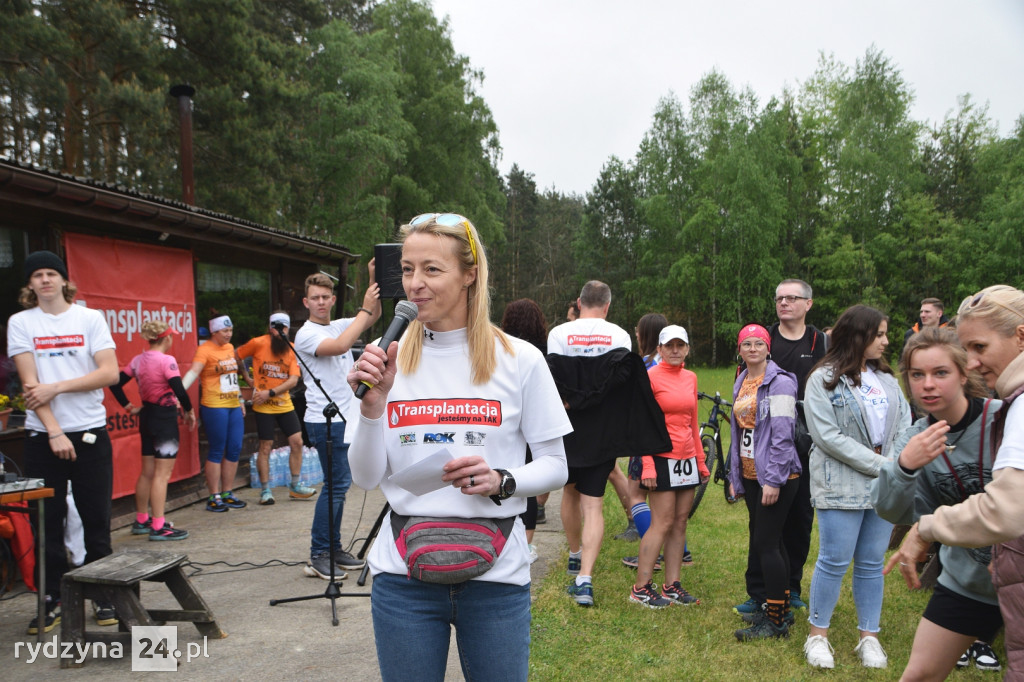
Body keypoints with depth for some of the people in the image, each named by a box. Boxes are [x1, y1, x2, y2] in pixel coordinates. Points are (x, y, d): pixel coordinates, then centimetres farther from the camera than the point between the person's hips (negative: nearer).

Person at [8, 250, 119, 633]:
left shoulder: (90, 318, 3)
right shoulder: (20, 322, 3)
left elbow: (110, 373, -5)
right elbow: (30, 383, -5)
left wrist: (57, 387, -13)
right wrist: (54, 431, -13)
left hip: (90, 432, 0)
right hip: (43, 435, 0)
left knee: (97, 520, 5)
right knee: (48, 522, 5)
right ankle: (50, 601, 17)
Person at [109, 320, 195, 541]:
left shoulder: (138, 360, 6)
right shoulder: (166, 360, -17)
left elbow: (116, 384, 9)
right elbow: (180, 391, -23)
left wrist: (129, 407, 13)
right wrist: (189, 411, -9)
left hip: (147, 415, 8)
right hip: (165, 417, -8)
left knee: (147, 472, 18)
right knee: (162, 473, -5)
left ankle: (141, 521, 29)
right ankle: (159, 527, -4)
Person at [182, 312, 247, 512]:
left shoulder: (229, 347, 14)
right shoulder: (205, 349, -9)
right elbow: (193, 371, -24)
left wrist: (240, 399, 24)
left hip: (233, 406, 7)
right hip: (214, 407, -7)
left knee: (234, 450, 8)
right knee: (217, 452, -2)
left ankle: (227, 493, 19)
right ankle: (214, 497, 7)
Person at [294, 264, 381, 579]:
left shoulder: (341, 325, 13)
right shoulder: (306, 334, -10)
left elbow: (374, 316, 10)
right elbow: (340, 346, -27)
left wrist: (373, 279, -3)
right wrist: (364, 308, -23)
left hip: (345, 418, 8)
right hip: (325, 421, -8)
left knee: (339, 483, 11)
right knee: (336, 484, -9)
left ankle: (333, 548, 20)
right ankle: (318, 556, -1)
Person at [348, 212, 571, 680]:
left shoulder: (519, 360, -4)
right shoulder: (389, 359, 1)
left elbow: (555, 466, 0)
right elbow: (365, 478, 1)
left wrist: (501, 481, -19)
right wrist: (372, 404, -14)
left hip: (494, 572, -1)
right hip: (404, 571, 2)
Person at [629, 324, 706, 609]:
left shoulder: (690, 378, 12)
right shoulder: (650, 377, -7)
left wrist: (700, 460, 16)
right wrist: (647, 465, -15)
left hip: (687, 458, 7)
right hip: (662, 458, -6)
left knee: (680, 522, 8)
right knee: (662, 523, -6)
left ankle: (672, 586, 17)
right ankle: (640, 588, 4)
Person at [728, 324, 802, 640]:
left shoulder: (779, 382, -11)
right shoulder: (740, 383, 13)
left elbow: (783, 434, -16)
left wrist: (773, 479, -19)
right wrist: (734, 476, 18)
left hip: (776, 477, -8)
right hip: (750, 476, 8)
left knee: (765, 544, -7)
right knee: (770, 543, 14)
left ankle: (776, 621, 3)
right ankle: (782, 608, 25)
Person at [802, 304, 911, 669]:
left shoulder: (886, 379, 12)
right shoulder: (824, 380, -6)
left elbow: (904, 426, 7)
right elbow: (828, 436, -13)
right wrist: (879, 464, -14)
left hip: (883, 485, 5)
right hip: (841, 486, -5)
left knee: (872, 563, 11)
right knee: (834, 561, -1)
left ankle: (869, 637, 22)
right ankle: (818, 635, 14)